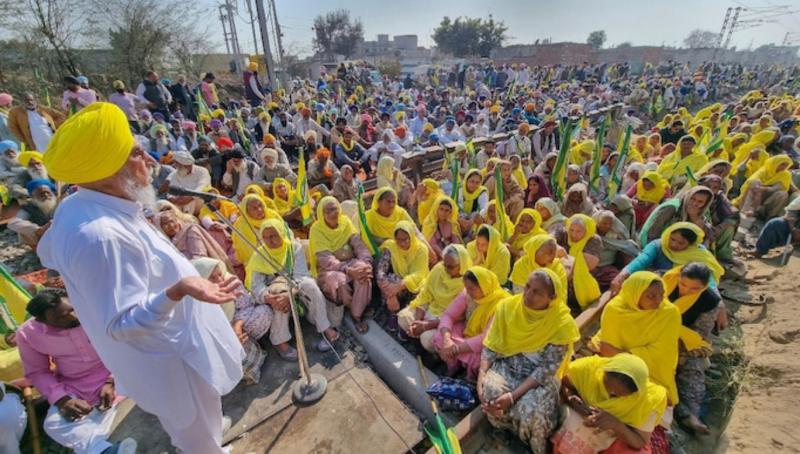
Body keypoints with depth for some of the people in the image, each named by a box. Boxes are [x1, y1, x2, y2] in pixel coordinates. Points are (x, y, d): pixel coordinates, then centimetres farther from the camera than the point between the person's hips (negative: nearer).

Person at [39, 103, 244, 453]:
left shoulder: (77, 207, -6)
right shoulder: (102, 236, -37)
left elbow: (49, 254, 14)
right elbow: (123, 324, -33)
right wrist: (177, 292, -49)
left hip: (163, 348, 10)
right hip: (167, 359, -10)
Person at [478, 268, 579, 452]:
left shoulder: (562, 323, -18)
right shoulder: (507, 306, -10)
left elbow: (547, 369, -18)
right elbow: (491, 347, -5)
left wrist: (513, 395, -26)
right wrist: (481, 375, -21)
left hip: (541, 377, -2)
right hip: (506, 366, 2)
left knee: (531, 409, -31)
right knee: (490, 390, -29)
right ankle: (502, 436, 3)